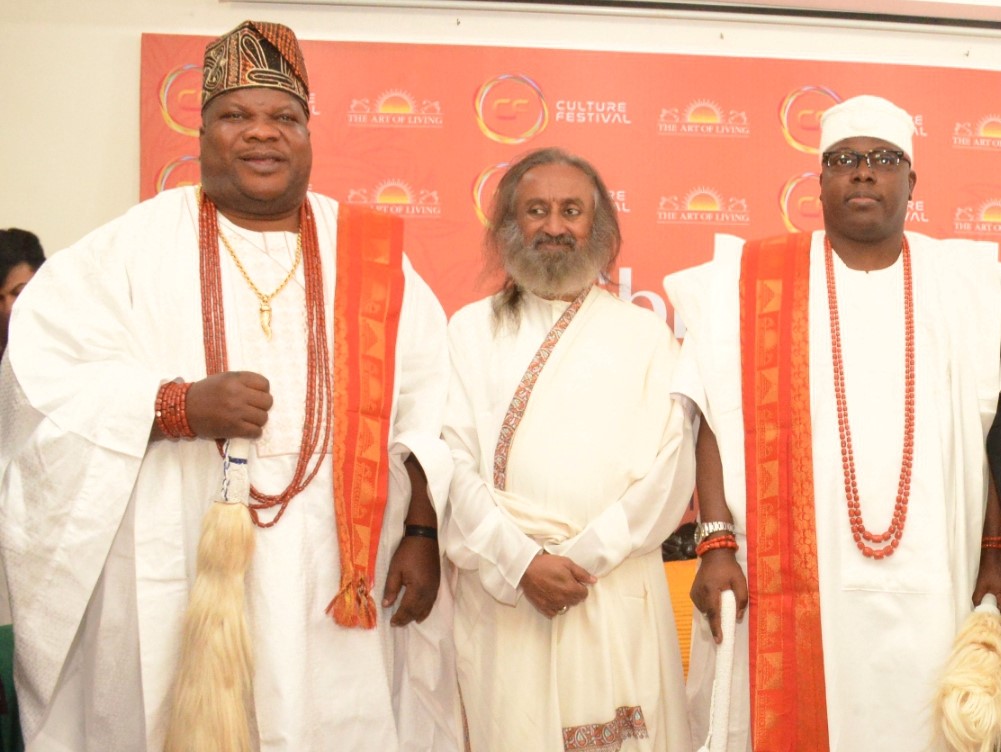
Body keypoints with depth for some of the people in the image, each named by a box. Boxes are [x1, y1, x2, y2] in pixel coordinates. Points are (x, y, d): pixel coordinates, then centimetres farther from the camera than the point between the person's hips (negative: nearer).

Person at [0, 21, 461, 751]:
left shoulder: (368, 256, 10)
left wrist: (422, 534, 0)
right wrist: (181, 405, -18)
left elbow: (427, 411, 8)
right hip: (177, 591, -2)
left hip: (341, 589, 2)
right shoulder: (133, 247, 2)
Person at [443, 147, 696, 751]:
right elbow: (452, 462, -2)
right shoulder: (471, 331, 7)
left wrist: (580, 557, -9)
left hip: (617, 592, 0)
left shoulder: (645, 334, 8)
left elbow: (669, 470, -1)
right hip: (498, 591, 0)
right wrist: (521, 562, -13)